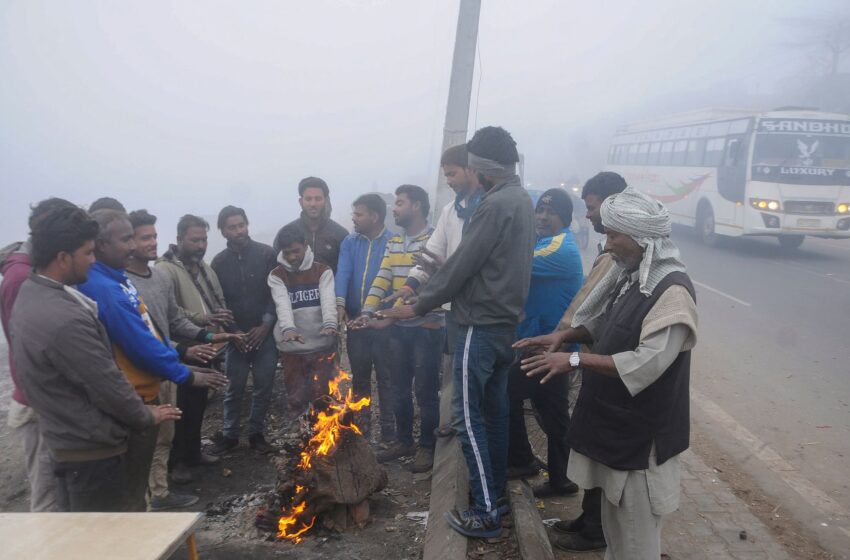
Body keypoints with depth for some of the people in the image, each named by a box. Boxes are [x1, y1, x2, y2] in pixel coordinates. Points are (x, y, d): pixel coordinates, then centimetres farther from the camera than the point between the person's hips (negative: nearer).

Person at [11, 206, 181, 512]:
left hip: (64, 439, 9)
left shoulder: (29, 294, 1)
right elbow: (108, 385, -22)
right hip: (91, 447, -9)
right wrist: (147, 416, -5)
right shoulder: (65, 319, -31)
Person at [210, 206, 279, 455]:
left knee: (264, 387, 5)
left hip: (264, 333, -1)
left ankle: (256, 434, 21)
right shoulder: (219, 262, 3)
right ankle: (230, 435, 23)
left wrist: (266, 325, -10)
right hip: (237, 336, 1)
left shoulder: (266, 253, -3)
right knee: (234, 388, 7)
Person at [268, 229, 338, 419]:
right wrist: (288, 329, -35)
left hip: (322, 345, 0)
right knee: (295, 397, 8)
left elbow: (328, 299, -15)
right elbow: (283, 304, -16)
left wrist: (330, 324, -35)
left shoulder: (323, 271, 1)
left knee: (322, 396, 9)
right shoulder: (276, 276, 1)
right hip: (292, 348, 0)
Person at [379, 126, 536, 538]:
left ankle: (485, 513, 2)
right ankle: (494, 492, 30)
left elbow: (462, 264, -19)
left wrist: (418, 306, -9)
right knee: (494, 408, 17)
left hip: (481, 325, -10)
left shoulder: (496, 204, -19)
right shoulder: (521, 199, 12)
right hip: (505, 320, 10)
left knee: (467, 414, -4)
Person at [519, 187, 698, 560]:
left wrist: (576, 359, -29)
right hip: (614, 423, 9)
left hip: (642, 433, -9)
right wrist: (566, 335, 1)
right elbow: (604, 324, 19)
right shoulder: (631, 277, 6)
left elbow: (646, 364, -30)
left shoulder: (673, 291, -23)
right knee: (615, 526, 24)